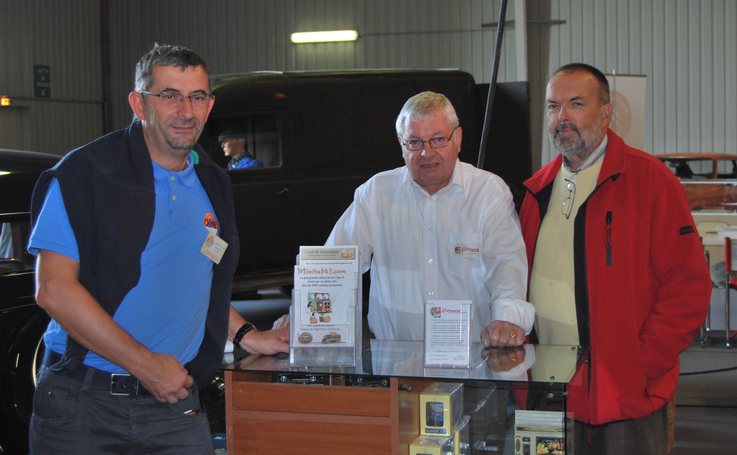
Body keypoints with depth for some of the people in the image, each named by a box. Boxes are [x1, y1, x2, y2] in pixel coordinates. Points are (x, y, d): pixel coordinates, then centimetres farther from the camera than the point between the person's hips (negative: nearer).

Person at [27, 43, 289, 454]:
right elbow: (54, 290, -16)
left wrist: (245, 336, 14)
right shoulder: (84, 174, -9)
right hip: (83, 403, -4)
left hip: (174, 401, 5)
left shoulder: (213, 185, 12)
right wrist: (145, 364, -17)